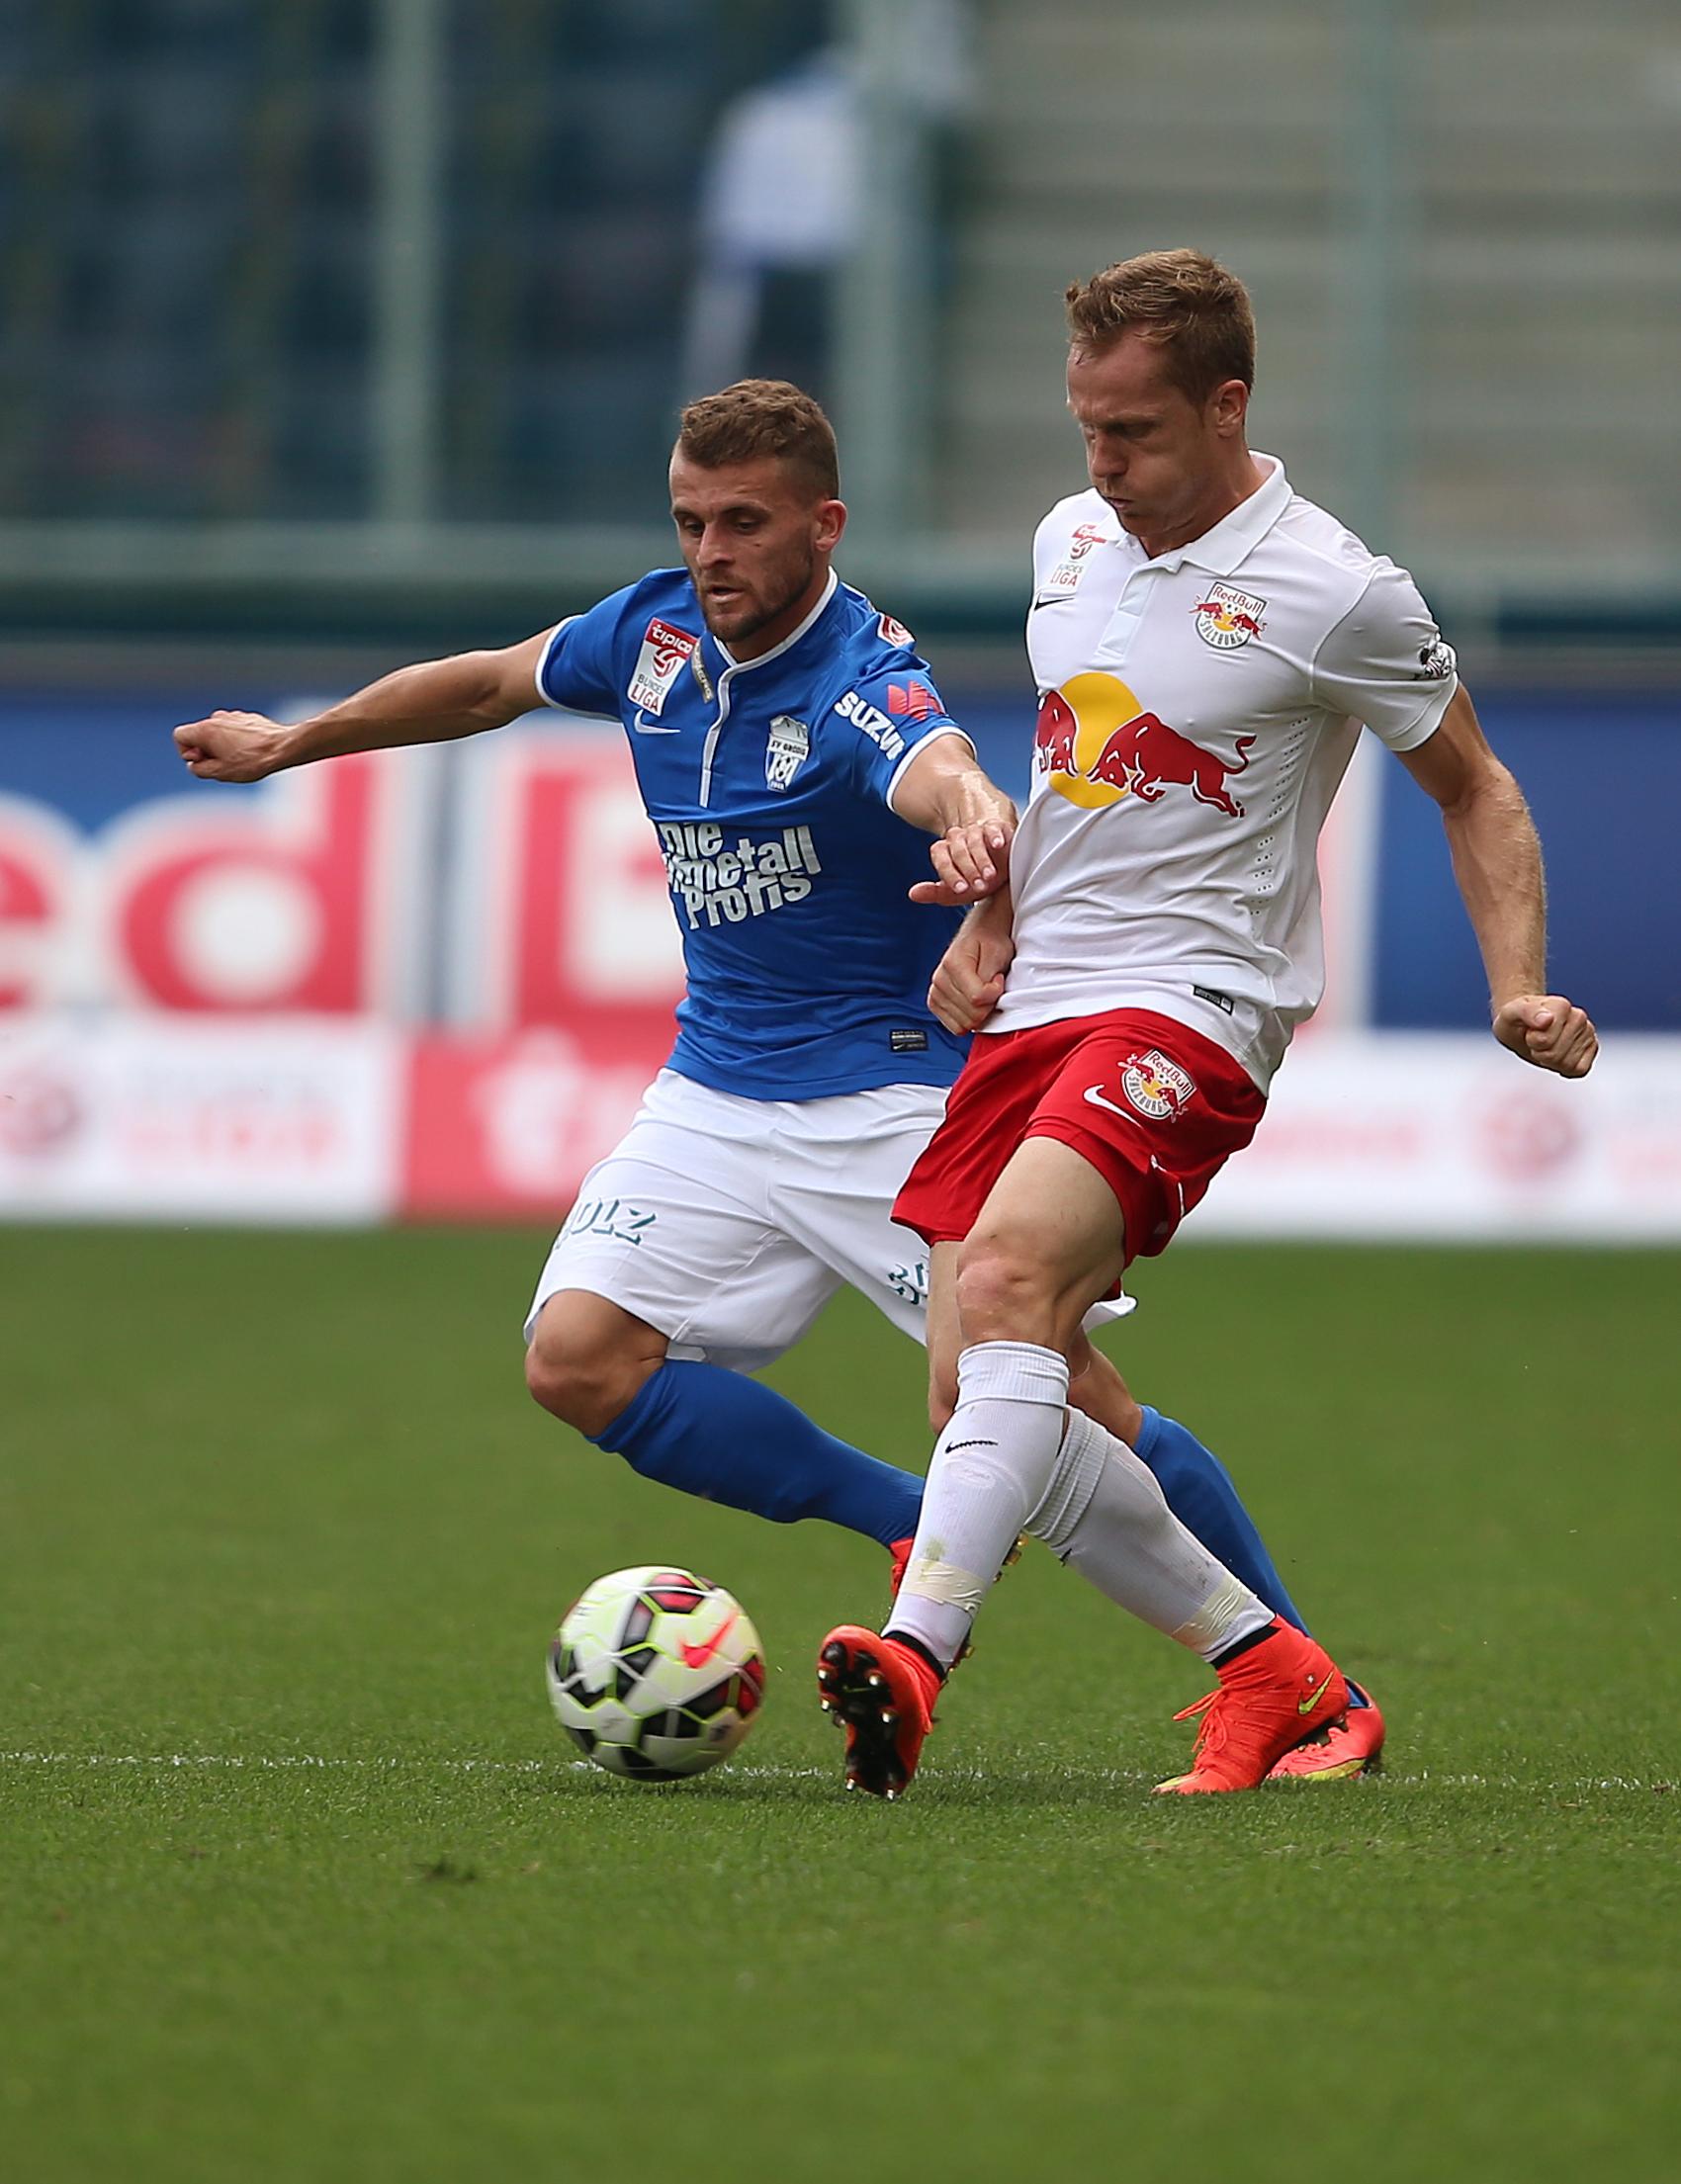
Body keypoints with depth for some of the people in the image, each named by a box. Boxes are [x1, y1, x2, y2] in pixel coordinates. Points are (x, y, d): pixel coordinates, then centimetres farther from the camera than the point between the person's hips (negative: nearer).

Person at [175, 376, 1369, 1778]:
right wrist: (294, 743, 29)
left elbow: (943, 772, -46)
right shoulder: (656, 632, 0)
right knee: (578, 1357, -14)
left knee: (1068, 1406, -14)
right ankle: (918, 1528, 0)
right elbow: (490, 684, 20)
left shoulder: (865, 686, -21)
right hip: (719, 1093, 6)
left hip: (904, 1093, -6)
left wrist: (974, 823, -70)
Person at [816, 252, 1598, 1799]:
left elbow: (1476, 792, 4)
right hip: (1029, 1012, 7)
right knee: (985, 1407, -2)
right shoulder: (1072, 541, 12)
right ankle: (1270, 1672, 12)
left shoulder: (1333, 594, -7)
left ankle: (917, 1654, -43)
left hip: (1188, 1011, -7)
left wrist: (1519, 990, -9)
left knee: (1006, 1280, -32)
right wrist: (990, 923, 16)